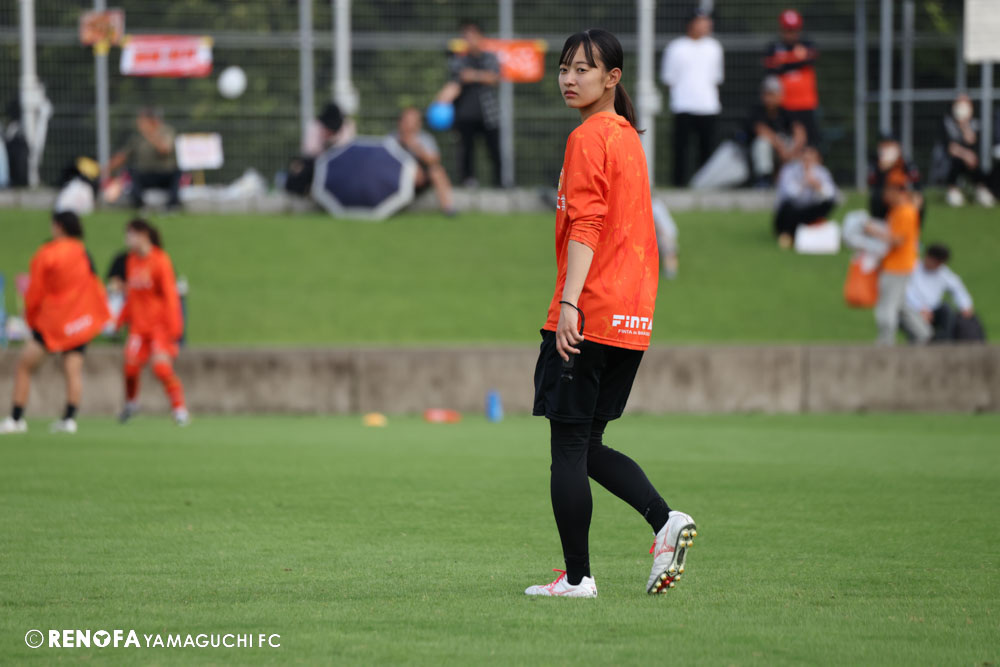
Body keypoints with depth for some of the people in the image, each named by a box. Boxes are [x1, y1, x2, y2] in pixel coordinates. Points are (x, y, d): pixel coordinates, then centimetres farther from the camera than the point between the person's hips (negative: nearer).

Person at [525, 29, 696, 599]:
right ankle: (666, 520, -3)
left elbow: (587, 226, -19)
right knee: (588, 446, 15)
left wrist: (569, 303, -26)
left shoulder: (588, 139, -9)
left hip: (588, 316, -9)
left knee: (569, 447, -2)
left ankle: (577, 578, -1)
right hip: (632, 318, 9)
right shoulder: (628, 137, 19)